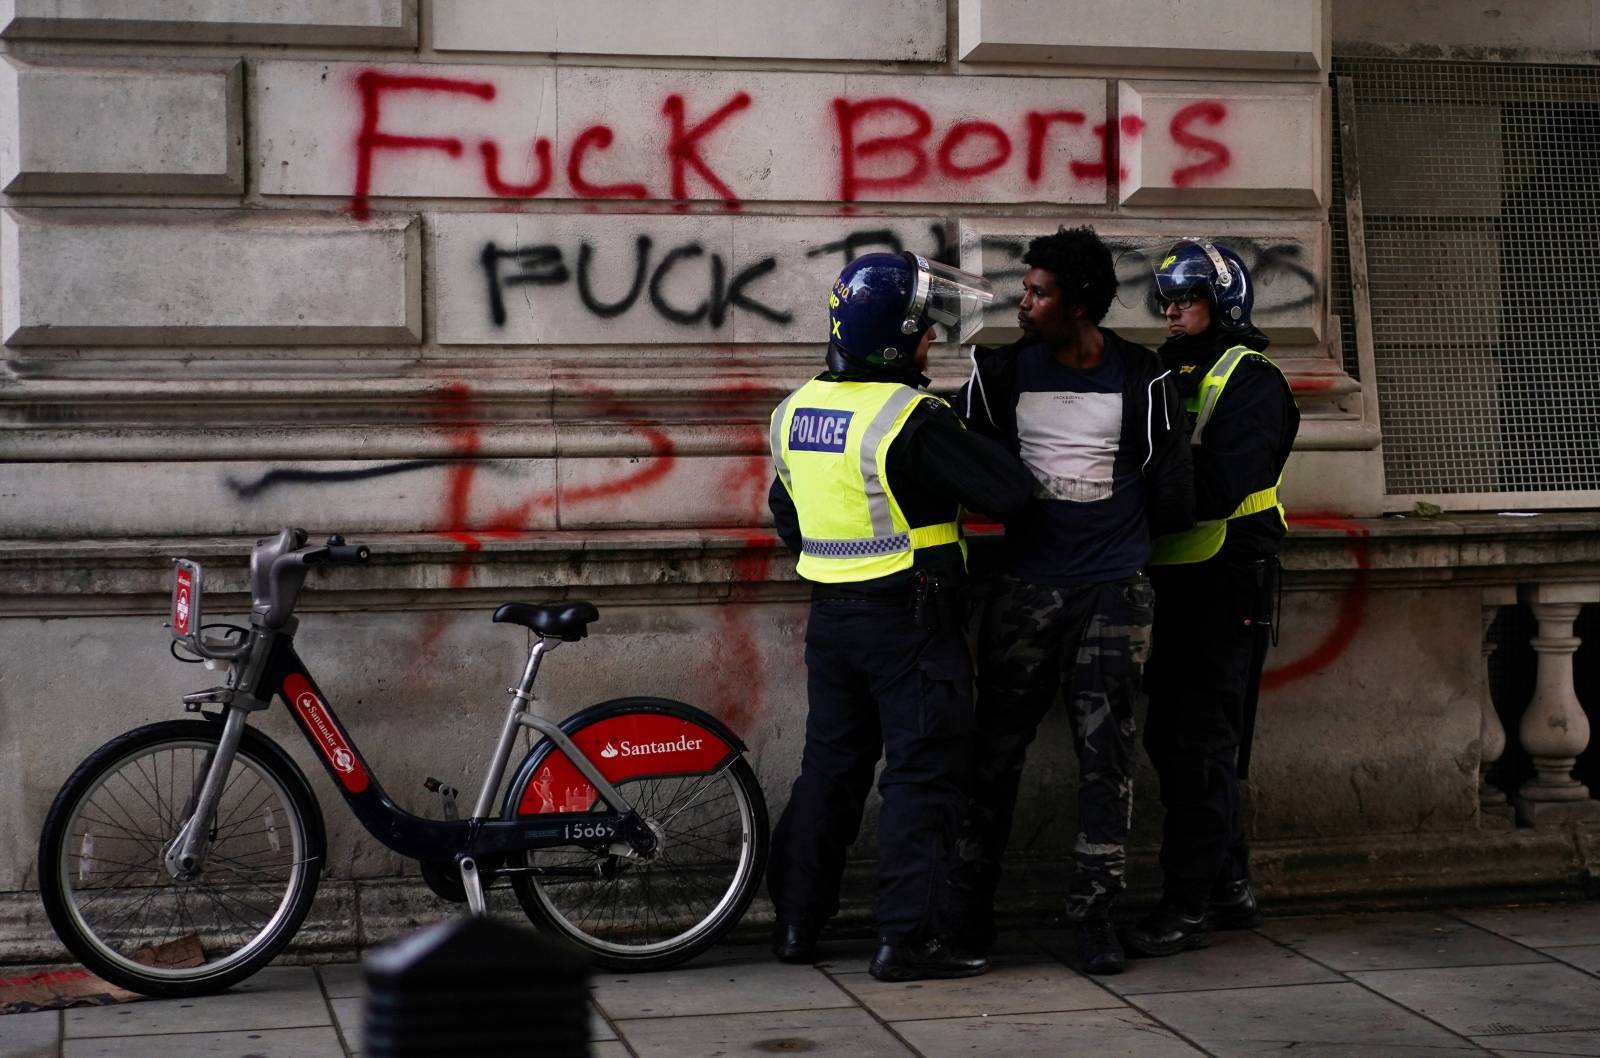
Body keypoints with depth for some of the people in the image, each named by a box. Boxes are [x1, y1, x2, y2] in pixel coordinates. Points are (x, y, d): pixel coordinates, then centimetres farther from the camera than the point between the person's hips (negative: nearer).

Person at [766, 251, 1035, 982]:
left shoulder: (794, 411, 5)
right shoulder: (911, 420, -19)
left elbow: (785, 514, 18)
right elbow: (1007, 491, -18)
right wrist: (967, 441, 0)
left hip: (831, 614, 7)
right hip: (911, 621, -7)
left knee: (830, 765, 16)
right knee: (923, 774, 0)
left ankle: (796, 922, 22)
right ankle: (907, 938, -1)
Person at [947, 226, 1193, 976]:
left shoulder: (1142, 379, 0)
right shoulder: (1001, 371, 3)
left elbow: (1173, 499, 6)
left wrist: (1118, 526, 12)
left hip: (1114, 594, -1)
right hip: (1025, 590, 1)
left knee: (1107, 756, 1)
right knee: (996, 749, 3)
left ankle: (1093, 912, 8)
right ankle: (969, 906, 13)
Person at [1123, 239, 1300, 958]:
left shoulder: (1249, 380, -8)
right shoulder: (1167, 374, 18)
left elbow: (1218, 487, -20)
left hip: (1224, 583, -8)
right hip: (1171, 582, 8)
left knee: (1200, 745, -7)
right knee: (1170, 738, 12)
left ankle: (1189, 904, -3)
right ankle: (1229, 886, 23)